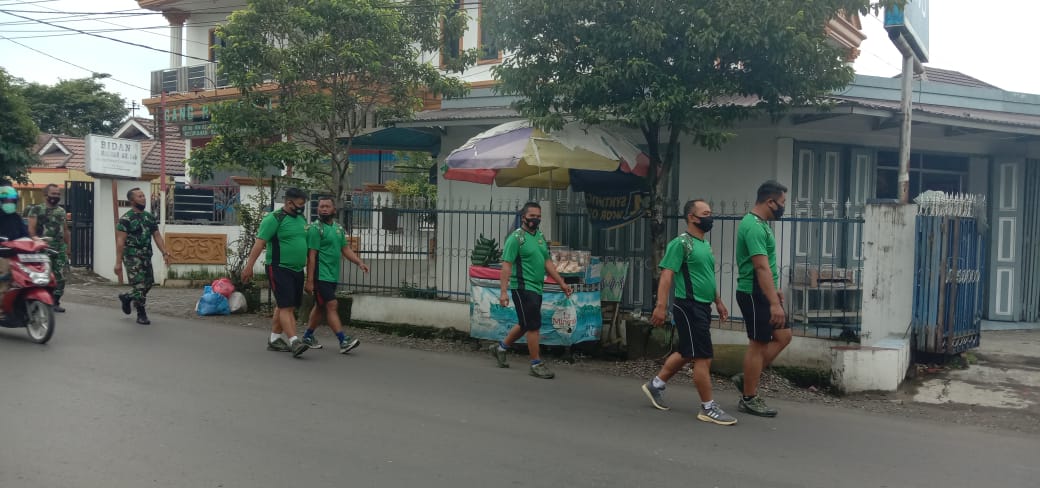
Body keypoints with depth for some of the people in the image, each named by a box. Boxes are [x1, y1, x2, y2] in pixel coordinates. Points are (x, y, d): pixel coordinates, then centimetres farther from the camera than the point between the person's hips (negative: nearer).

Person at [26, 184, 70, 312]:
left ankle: (56, 302, 10)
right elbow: (31, 229, -5)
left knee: (60, 276, 2)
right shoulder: (36, 209, 2)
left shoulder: (62, 211, 17)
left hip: (60, 248, 5)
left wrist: (67, 247, 19)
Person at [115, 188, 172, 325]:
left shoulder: (150, 216, 10)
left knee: (148, 283, 12)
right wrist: (118, 262, -17)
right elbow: (120, 241, -13)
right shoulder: (126, 219, -9)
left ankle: (126, 297, 36)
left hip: (146, 256, 6)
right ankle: (141, 314, 6)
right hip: (132, 256, -6)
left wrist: (164, 253, -2)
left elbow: (157, 236, 10)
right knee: (139, 285, -5)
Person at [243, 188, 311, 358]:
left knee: (284, 307, 13)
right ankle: (294, 342, -18)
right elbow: (259, 243, -14)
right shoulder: (274, 219, -10)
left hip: (297, 270, 8)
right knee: (286, 307, -11)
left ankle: (274, 339, 22)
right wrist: (249, 266, -19)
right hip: (279, 269, -8)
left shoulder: (301, 219, 14)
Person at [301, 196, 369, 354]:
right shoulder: (315, 228, -9)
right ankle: (343, 341, -15)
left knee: (320, 306, 16)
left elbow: (346, 249, 13)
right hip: (321, 276, -8)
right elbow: (311, 256, -13)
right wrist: (309, 280, -16)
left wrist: (360, 262, -3)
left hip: (333, 276, 8)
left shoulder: (339, 228, 13)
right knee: (332, 306, -12)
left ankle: (308, 336, 30)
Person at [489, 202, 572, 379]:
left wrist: (562, 283, 13)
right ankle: (536, 365, 2)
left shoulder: (541, 237, 16)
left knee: (525, 325, 18)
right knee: (533, 325, -7)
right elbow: (506, 265, -14)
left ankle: (500, 348, 35)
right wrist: (504, 291, -21)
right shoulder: (516, 238, -9)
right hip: (523, 287, -9)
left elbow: (547, 263, 19)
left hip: (536, 288, 9)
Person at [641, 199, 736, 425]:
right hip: (689, 307, -10)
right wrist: (661, 306, -25)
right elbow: (666, 275, -18)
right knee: (703, 357, -6)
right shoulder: (681, 243, -13)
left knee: (687, 353, 17)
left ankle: (656, 385, 32)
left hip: (702, 307, 10)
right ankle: (708, 408, 2)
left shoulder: (705, 245, 16)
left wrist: (718, 302, 23)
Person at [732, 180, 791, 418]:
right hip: (754, 294, -10)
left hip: (763, 292, 10)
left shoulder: (760, 223, 13)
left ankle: (748, 379, 18)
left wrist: (775, 291, 26)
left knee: (783, 336, 12)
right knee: (758, 344, -2)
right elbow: (761, 267, -28)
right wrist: (774, 303, -31)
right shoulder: (754, 227, -21)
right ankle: (749, 399, 9)